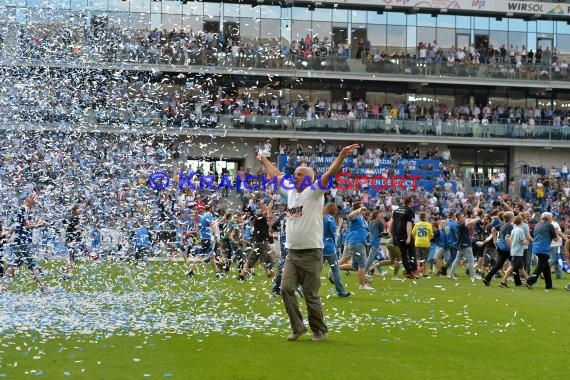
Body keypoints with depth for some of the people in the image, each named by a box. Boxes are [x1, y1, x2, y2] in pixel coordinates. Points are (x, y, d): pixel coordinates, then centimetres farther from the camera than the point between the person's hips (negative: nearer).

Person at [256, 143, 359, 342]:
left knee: (311, 295, -1)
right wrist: (263, 160, 40)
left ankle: (319, 331, 13)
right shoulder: (290, 190, 13)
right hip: (292, 252, 6)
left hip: (311, 253, -6)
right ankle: (297, 327, 6)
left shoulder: (314, 192, -5)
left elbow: (329, 174, -19)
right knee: (286, 289, -4)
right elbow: (276, 174, 29)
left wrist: (341, 156, -31)